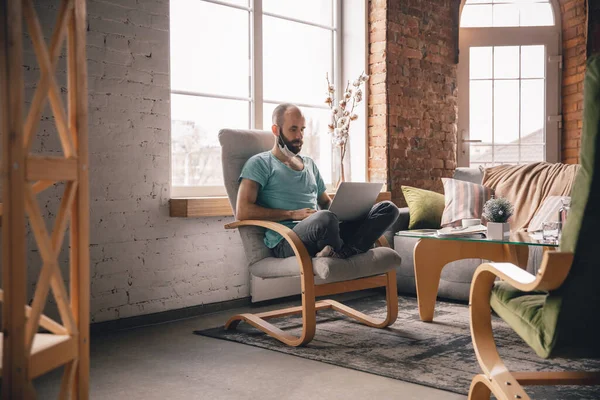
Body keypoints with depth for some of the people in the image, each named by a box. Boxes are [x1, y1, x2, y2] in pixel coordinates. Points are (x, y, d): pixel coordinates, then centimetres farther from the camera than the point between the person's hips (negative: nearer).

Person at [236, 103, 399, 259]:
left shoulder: (309, 163, 27)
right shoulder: (260, 163, 5)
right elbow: (242, 211, -7)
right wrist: (293, 214, -13)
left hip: (324, 231, 7)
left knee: (388, 208, -9)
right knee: (325, 218, -41)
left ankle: (340, 253, -31)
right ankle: (341, 252, -8)